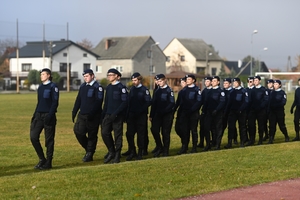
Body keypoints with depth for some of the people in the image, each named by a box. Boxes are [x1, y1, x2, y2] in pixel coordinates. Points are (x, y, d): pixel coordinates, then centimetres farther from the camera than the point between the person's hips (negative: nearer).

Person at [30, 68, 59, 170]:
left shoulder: (53, 86, -6)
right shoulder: (40, 87, 15)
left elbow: (55, 102, -11)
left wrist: (49, 115, -19)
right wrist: (35, 114, 12)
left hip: (48, 116, -7)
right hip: (39, 115, 7)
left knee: (49, 140, -1)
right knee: (33, 137, -2)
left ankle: (48, 163, 6)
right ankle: (42, 159, 10)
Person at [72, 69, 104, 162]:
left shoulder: (98, 87, -8)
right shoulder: (82, 86, 13)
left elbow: (98, 102, -15)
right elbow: (78, 100, 16)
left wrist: (91, 113, -22)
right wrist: (74, 112, 7)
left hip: (93, 116, -6)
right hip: (82, 115, 6)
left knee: (92, 135, 2)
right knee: (78, 131, -5)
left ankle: (89, 154, 12)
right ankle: (88, 150, 13)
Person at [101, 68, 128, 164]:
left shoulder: (121, 87, -8)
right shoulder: (108, 87, 13)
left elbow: (125, 102, -14)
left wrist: (115, 113, -20)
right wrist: (103, 115, 11)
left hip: (118, 116, -6)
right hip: (108, 115, 6)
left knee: (118, 135, -1)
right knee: (104, 132, -3)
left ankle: (117, 156, 7)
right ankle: (111, 152, 13)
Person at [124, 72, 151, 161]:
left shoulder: (144, 90, -3)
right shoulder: (132, 89, 13)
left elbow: (148, 102, -9)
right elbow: (129, 101, 15)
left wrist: (141, 110, -17)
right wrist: (128, 112, 4)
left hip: (141, 116, -5)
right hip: (131, 115, 5)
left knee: (141, 134, 1)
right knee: (129, 133, -1)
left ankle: (140, 153, 9)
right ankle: (132, 152, 10)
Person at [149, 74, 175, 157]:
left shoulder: (169, 90, -6)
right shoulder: (157, 91, 12)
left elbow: (172, 103, -12)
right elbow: (154, 103, 12)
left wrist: (164, 110, -19)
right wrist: (151, 115, 8)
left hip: (167, 115, -5)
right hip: (158, 114, 5)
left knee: (165, 132, -1)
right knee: (154, 130, -5)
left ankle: (165, 151, 8)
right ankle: (159, 148, 11)